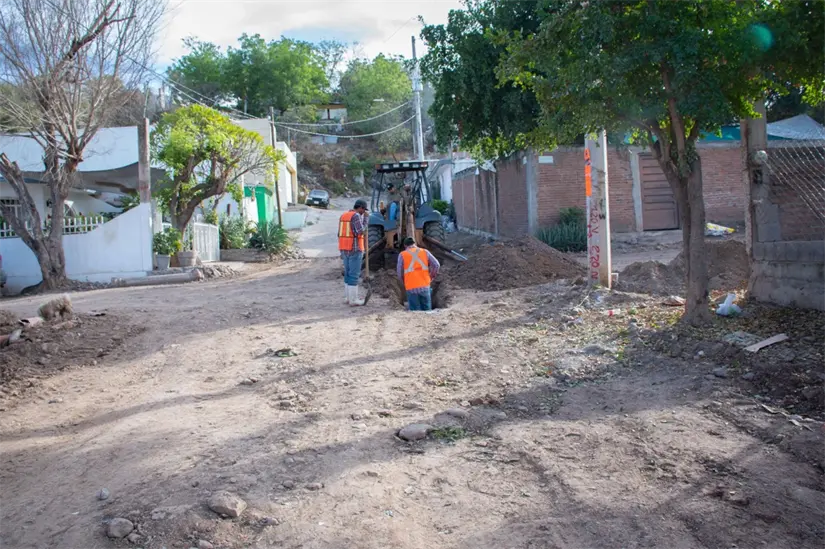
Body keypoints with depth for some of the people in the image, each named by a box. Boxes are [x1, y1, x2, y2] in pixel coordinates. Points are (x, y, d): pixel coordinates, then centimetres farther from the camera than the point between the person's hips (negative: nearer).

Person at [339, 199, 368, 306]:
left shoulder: (344, 216, 13)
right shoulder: (356, 216, -13)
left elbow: (340, 234, 14)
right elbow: (361, 232, -21)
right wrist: (365, 219, -11)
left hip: (345, 248, 8)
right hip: (355, 249, -8)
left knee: (348, 273, 15)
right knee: (354, 274, -3)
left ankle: (348, 297, 20)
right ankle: (353, 300, 0)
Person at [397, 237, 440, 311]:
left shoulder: (402, 255, 2)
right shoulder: (425, 252, 7)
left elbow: (399, 272, 1)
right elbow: (436, 265, 1)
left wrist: (404, 283, 18)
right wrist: (430, 278, 12)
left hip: (411, 288, -1)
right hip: (425, 286, 2)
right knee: (427, 310, 10)